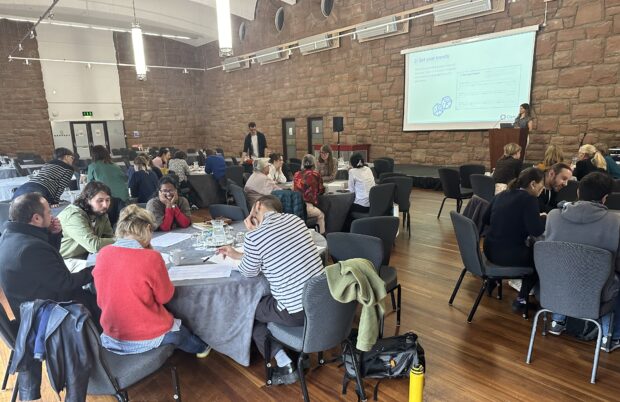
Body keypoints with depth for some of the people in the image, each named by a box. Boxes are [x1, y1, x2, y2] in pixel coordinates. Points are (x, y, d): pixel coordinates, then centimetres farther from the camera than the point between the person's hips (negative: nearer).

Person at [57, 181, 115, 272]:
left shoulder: (101, 214, -1)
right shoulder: (73, 215, -25)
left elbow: (110, 237, -3)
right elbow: (94, 245, -33)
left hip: (85, 257, 7)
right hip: (66, 260, -7)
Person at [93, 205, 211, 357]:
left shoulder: (103, 254, -8)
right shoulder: (151, 258, -24)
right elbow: (165, 297, -9)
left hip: (111, 335, 5)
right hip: (146, 337, -5)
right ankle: (200, 348, 53)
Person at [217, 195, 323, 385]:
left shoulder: (254, 237, -15)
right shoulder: (295, 219, 5)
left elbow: (249, 273, 4)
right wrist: (238, 254, 25)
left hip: (297, 312, -7)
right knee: (263, 301, 29)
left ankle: (285, 365, 19)